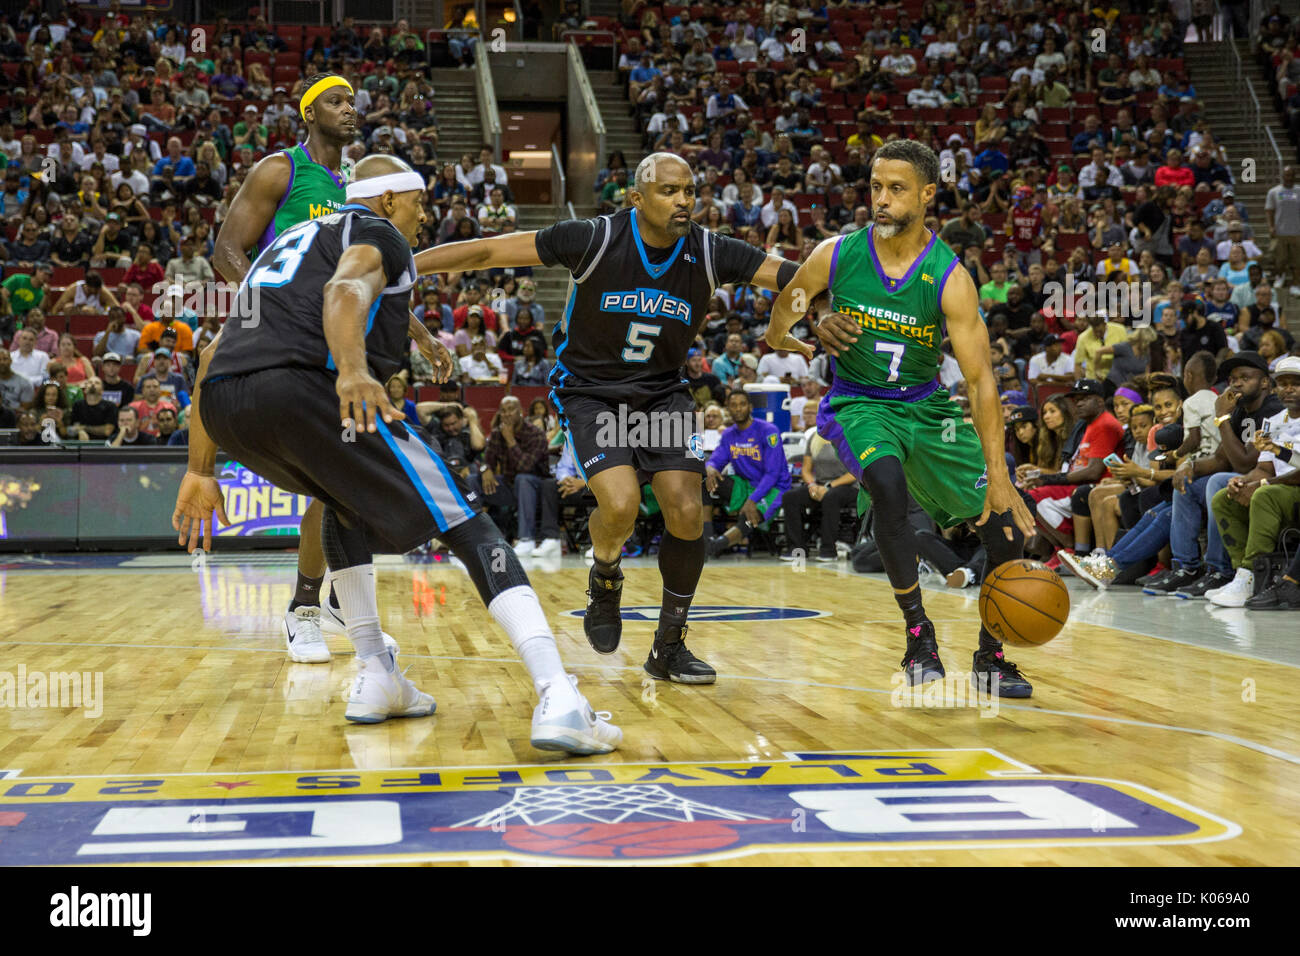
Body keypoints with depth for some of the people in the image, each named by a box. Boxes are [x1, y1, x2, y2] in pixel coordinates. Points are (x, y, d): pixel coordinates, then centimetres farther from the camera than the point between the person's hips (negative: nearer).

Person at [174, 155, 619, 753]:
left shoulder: (287, 241, 38)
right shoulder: (376, 232, 16)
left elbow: (214, 355, 33)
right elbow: (347, 289, -10)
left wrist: (200, 470, 33)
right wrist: (353, 370, -29)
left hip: (224, 406, 7)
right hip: (304, 386, -7)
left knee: (345, 498, 35)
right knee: (464, 523, -2)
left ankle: (376, 679, 26)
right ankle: (559, 701, -19)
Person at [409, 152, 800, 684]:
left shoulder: (711, 254, -12)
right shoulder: (595, 240, -20)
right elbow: (488, 252, -18)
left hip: (661, 393, 3)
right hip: (589, 392, -3)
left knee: (687, 512, -11)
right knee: (620, 503, -25)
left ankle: (669, 647, 9)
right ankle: (605, 581, 12)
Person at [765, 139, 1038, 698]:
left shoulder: (950, 278, -16)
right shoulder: (836, 256, -11)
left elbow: (980, 378, -22)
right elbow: (777, 329, 9)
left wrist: (998, 476, -30)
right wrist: (812, 336, -10)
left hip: (927, 406, 2)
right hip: (858, 404, -1)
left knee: (1007, 524, -4)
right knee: (887, 482, -34)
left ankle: (990, 659, 17)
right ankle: (918, 636, -20)